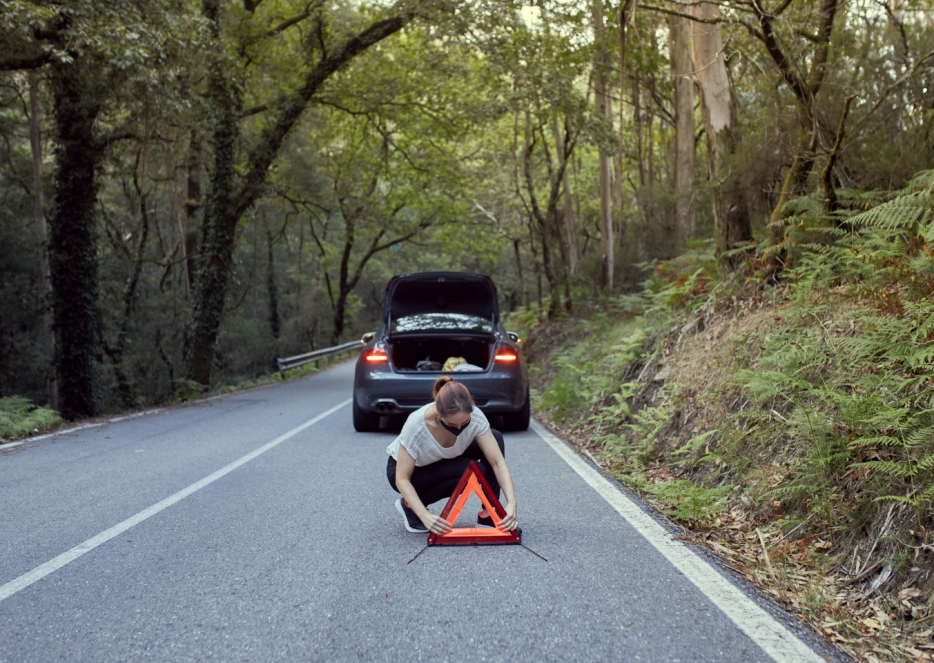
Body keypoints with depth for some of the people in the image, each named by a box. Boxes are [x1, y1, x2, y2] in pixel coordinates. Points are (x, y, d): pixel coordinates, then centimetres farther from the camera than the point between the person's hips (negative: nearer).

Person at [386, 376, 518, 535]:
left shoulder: (475, 417, -29)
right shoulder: (416, 425, -38)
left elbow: (497, 462, -27)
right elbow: (402, 479, -32)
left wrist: (511, 503, -40)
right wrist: (424, 516, -44)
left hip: (442, 462, 5)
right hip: (406, 469, -4)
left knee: (495, 438, -18)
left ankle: (488, 515, -10)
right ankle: (410, 506, -10)